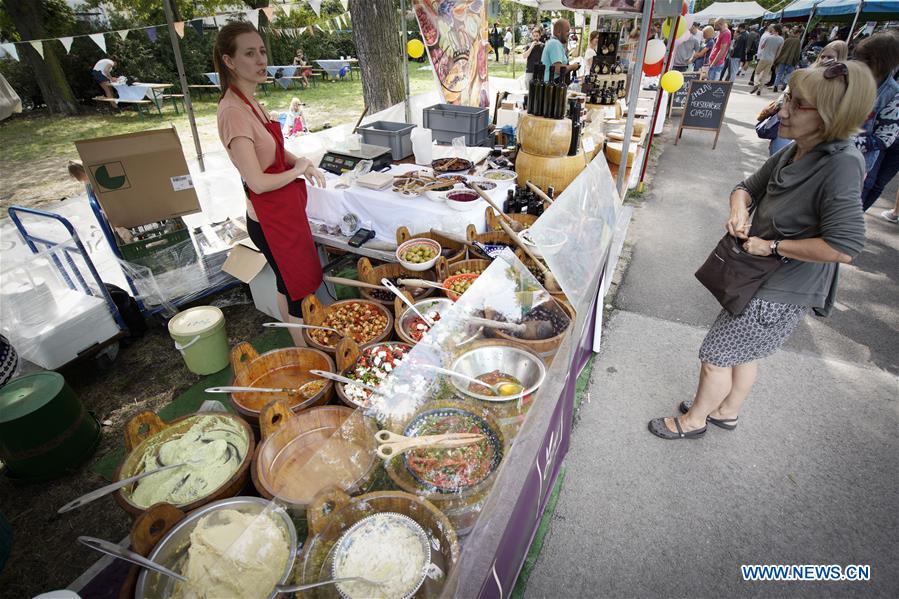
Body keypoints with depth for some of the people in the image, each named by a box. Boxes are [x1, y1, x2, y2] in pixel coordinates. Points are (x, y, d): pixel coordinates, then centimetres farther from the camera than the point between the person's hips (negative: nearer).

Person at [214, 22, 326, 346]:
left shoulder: (248, 101, 6)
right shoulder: (233, 111, -22)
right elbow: (258, 182, -26)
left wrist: (303, 163, 2)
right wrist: (297, 170, -10)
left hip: (284, 211, 10)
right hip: (272, 219, -10)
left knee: (288, 285, 23)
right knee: (302, 290, 4)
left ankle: (300, 347, 43)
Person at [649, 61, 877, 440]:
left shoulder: (841, 166, -25)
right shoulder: (794, 153, -1)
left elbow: (844, 247, -30)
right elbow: (748, 187, 12)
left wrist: (772, 246, -22)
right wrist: (739, 211, -10)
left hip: (780, 293, -8)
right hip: (762, 278, 9)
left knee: (715, 357, 4)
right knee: (743, 352, 25)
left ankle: (693, 421, 28)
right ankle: (727, 411, 47)